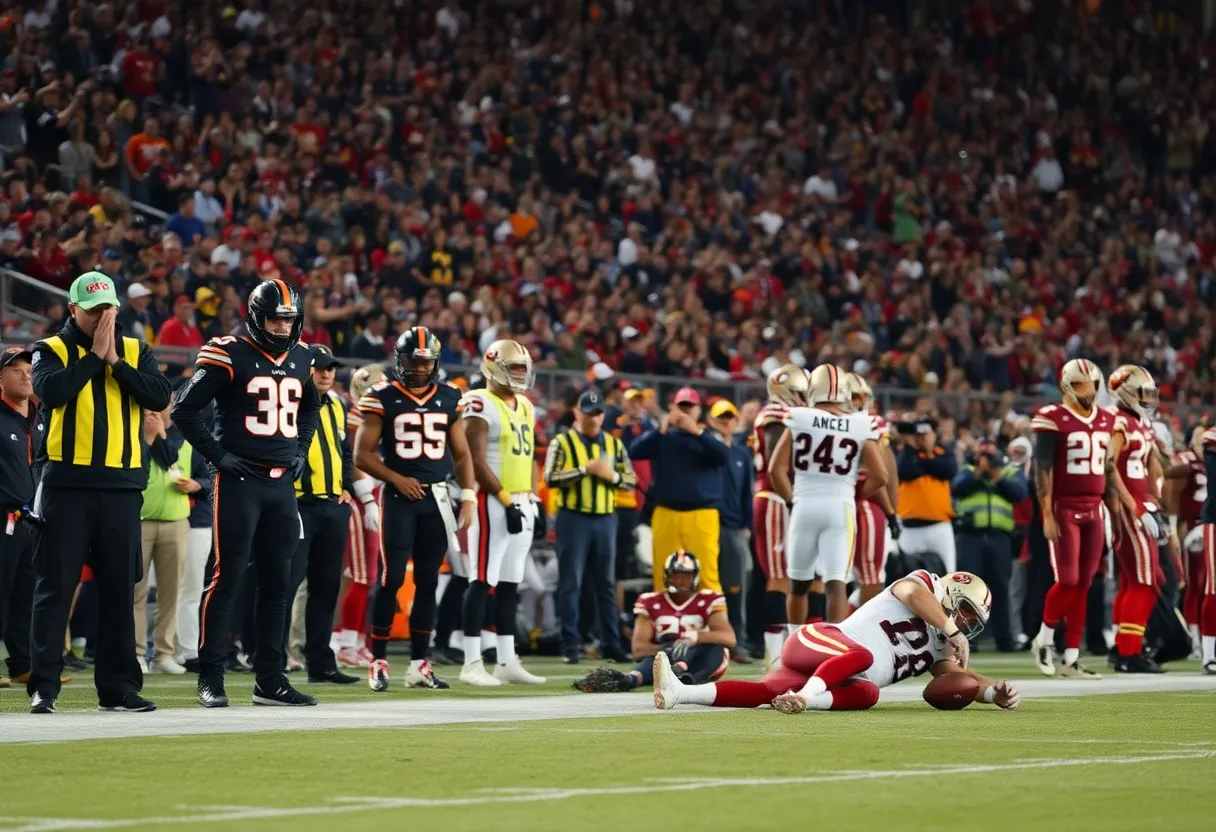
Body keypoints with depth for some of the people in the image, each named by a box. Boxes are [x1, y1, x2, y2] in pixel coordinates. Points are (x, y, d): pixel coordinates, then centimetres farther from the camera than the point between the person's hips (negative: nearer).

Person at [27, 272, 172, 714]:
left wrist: (115, 362, -11)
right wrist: (95, 355, -13)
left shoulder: (134, 351, 11)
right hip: (67, 483, -3)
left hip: (122, 487, 3)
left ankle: (118, 685, 12)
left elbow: (159, 397, -4)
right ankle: (43, 686, -1)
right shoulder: (52, 350, 3)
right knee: (56, 586, -3)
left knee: (119, 589, 6)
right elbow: (51, 391, -17)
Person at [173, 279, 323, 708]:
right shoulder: (229, 355, -9)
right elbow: (186, 410, -10)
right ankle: (210, 679, -2)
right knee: (227, 577, -6)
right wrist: (218, 455, -11)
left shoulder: (301, 359, 11)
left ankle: (270, 679, 15)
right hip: (239, 480, -6)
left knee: (277, 580, 8)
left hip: (282, 481, 7)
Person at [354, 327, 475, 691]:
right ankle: (378, 661, -1)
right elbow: (363, 455, -3)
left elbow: (461, 454, 14)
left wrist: (468, 497, 3)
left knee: (428, 582, 7)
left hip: (436, 497, 4)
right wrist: (397, 479, -14)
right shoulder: (384, 398, -3)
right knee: (390, 579, -8)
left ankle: (420, 664, 12)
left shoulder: (449, 399, 9)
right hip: (399, 497, -4)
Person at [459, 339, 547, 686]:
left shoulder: (525, 407, 16)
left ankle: (507, 661, 15)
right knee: (482, 581, -8)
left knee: (510, 584, 11)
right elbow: (476, 461, -17)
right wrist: (506, 501, -18)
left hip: (522, 503, 9)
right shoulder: (482, 405, -11)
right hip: (493, 502, -9)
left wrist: (533, 497, 10)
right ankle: (472, 664, -8)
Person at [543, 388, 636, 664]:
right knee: (571, 582, -2)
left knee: (606, 584, 8)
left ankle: (611, 643, 13)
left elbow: (630, 480, 11)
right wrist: (585, 469, -16)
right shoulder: (562, 442, 0)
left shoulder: (614, 444, 12)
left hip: (605, 518, 4)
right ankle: (570, 646, 2)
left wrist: (611, 475, -9)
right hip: (573, 518, -4)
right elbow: (550, 478, -11)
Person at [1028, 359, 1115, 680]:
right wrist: (1047, 515, -14)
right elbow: (1043, 471, -9)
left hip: (1094, 511, 5)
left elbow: (1109, 471, 16)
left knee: (1083, 585, 4)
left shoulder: (1106, 422, 11)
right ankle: (1044, 639, 15)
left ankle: (1072, 658, 8)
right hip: (1064, 510, -5)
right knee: (1068, 582, -8)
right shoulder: (1054, 420, -7)